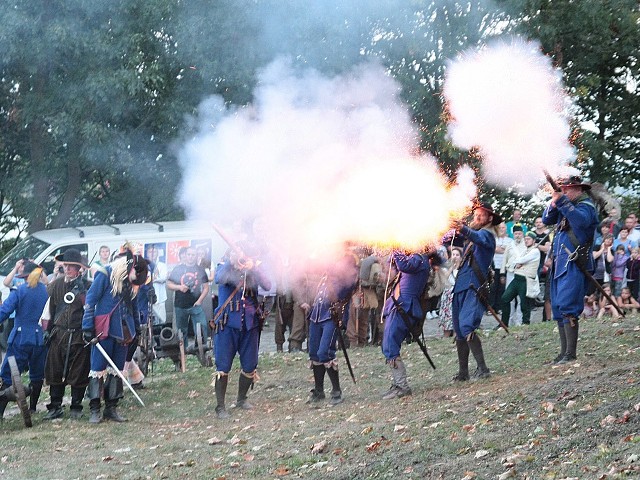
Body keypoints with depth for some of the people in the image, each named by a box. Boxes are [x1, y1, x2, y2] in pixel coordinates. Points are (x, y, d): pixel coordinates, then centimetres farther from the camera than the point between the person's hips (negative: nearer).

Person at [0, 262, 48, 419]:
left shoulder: (19, 291, -7)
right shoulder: (47, 291, 1)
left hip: (21, 338, -3)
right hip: (41, 338, 3)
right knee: (37, 374, 16)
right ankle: (32, 407, 20)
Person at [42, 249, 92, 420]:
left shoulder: (85, 285, -3)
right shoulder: (56, 285, 10)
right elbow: (50, 309, 16)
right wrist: (47, 329, 12)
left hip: (78, 335, -4)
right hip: (58, 334, 4)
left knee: (78, 373, 2)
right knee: (54, 372, 5)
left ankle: (76, 407, 14)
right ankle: (55, 407, 14)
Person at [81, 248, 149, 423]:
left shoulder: (131, 282, 10)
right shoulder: (105, 275, -10)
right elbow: (90, 300, -10)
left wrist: (137, 327, 25)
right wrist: (88, 327, -13)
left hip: (123, 332, 7)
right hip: (104, 330, -7)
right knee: (98, 368, -5)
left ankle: (111, 408, 15)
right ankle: (95, 410, -1)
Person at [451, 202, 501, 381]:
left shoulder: (487, 234, -2)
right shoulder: (471, 236, 24)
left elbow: (479, 238, -25)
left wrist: (464, 229, -45)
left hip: (475, 288, -8)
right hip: (461, 286, 8)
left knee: (466, 326, -22)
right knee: (459, 331, 8)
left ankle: (482, 368, -20)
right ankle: (463, 372, 15)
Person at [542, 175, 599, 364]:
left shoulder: (585, 205, -6)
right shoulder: (566, 206, 19)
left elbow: (581, 220, -26)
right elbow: (547, 219, 15)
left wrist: (562, 202, -29)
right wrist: (553, 204, -2)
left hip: (574, 265, -9)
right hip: (560, 264, 9)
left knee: (568, 308, -16)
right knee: (558, 310, 9)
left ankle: (571, 354, -17)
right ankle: (564, 353, 14)